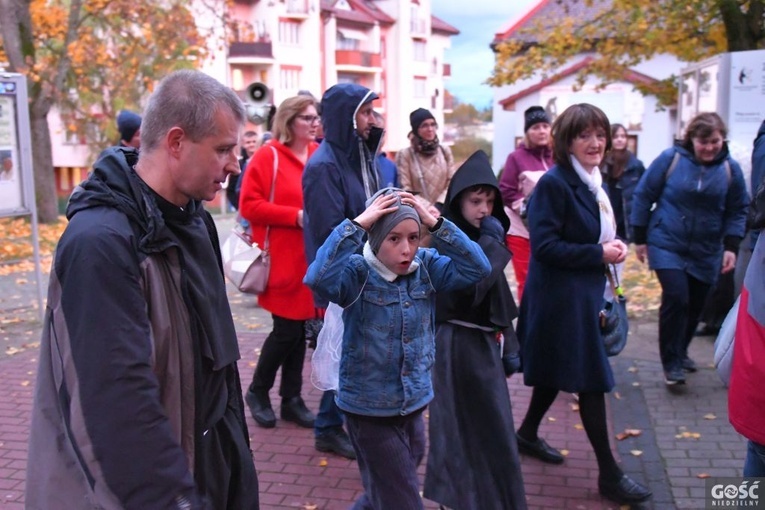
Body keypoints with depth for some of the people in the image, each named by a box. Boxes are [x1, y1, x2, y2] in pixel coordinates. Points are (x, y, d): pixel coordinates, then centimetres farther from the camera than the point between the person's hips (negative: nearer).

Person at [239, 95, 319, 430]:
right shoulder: (268, 156, -7)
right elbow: (249, 205, -13)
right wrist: (295, 215, -18)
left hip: (310, 257, 6)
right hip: (282, 259, -5)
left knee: (300, 329, 10)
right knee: (286, 330, -1)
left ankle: (292, 399, 22)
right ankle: (257, 391, 21)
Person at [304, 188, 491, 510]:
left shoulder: (426, 267, -4)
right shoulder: (358, 273, -18)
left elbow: (477, 268, -14)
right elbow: (318, 278, -37)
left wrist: (436, 223, -20)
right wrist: (357, 224, -34)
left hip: (414, 403, 5)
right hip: (369, 408, -5)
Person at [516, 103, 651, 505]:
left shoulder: (593, 182, 9)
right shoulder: (554, 183, -18)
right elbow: (545, 246, -22)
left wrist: (611, 247, 0)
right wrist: (599, 254, -21)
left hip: (584, 292, 9)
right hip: (561, 296, -9)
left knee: (558, 371, 20)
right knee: (592, 380, -2)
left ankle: (528, 433, 40)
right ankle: (609, 475, 10)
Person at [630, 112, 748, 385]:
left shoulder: (730, 169, 0)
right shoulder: (671, 158, -8)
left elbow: (737, 211, 8)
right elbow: (643, 196, -2)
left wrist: (731, 246, -3)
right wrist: (640, 238, 0)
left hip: (705, 252, 4)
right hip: (667, 245, -3)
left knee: (695, 305, 10)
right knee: (676, 297, -16)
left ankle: (680, 352, 33)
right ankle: (671, 363, -4)